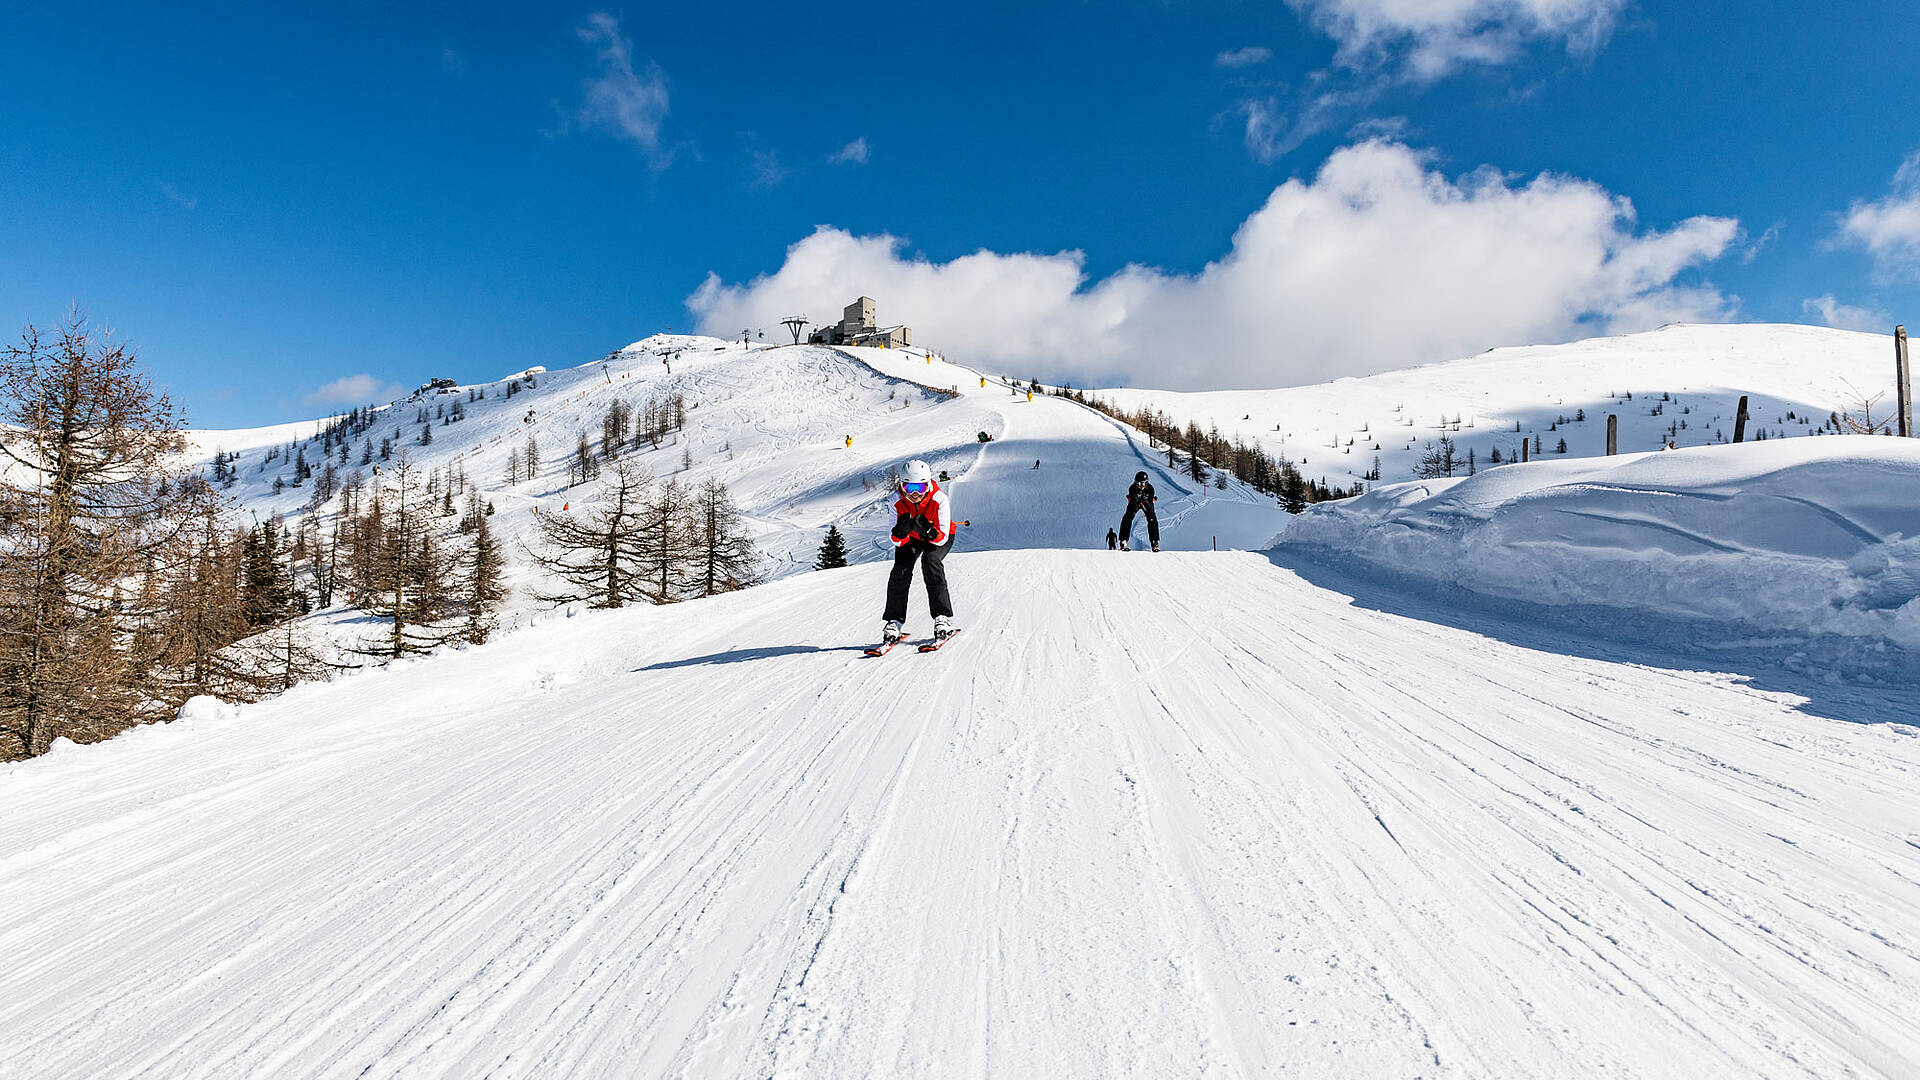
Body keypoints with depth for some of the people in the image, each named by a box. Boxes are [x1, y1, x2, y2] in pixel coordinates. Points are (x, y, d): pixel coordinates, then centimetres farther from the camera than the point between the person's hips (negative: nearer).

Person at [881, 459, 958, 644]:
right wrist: (901, 531, -46)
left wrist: (929, 531, -52)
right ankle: (894, 622, -9)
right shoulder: (897, 502, -26)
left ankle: (943, 618, -27)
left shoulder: (939, 499, -33)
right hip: (911, 538, 2)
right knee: (901, 567, -19)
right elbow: (897, 542, -23)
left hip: (939, 537, -2)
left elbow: (942, 539, -32)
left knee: (930, 560, -29)